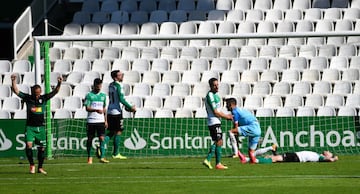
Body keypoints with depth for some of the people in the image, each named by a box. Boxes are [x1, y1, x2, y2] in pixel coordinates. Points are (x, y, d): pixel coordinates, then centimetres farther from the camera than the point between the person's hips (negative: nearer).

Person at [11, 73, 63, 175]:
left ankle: (40, 167, 18)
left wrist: (59, 84, -21)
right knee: (28, 145, -17)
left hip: (40, 127, 2)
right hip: (30, 127, -2)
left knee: (42, 148, 5)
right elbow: (16, 91, -6)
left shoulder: (43, 98, 2)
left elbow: (54, 92, -5)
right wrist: (13, 81, -20)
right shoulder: (27, 98, -1)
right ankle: (32, 165, 0)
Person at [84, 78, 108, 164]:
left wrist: (106, 120, 13)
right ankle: (89, 158, 15)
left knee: (102, 138, -8)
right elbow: (87, 108, -9)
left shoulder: (103, 95, 12)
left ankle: (102, 157, -12)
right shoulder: (89, 95, -1)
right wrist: (96, 110, -26)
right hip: (91, 121, -3)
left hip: (101, 121, 3)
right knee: (90, 139, 4)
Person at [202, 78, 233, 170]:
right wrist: (226, 116, -8)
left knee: (216, 142, 12)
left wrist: (226, 115, 14)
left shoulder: (214, 95, 15)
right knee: (219, 142, -6)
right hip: (214, 122, -10)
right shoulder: (210, 96, -17)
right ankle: (218, 164, -2)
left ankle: (207, 160, 10)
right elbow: (215, 112, -18)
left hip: (215, 122, 10)